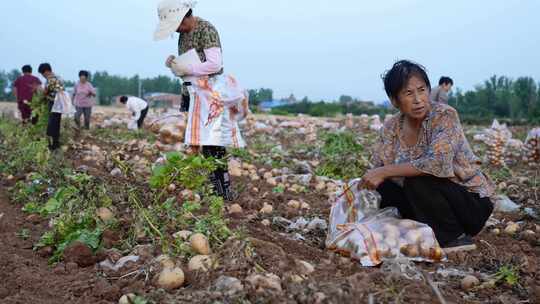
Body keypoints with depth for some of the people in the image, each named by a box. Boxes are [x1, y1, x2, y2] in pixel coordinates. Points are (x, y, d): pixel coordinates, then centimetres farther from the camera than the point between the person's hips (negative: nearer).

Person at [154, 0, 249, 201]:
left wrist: (185, 68, -16)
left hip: (212, 93, -9)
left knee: (212, 145, -13)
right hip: (194, 92, 9)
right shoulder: (183, 34, 14)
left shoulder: (206, 29, -11)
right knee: (197, 144, 7)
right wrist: (174, 65, -2)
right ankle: (216, 191, 12)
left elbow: (215, 63, -21)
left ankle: (225, 195, -8)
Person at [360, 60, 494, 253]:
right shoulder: (391, 128, -2)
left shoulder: (444, 115, -20)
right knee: (382, 188, -10)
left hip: (472, 204, -6)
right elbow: (376, 170, 0)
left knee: (417, 179, -29)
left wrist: (385, 171, -32)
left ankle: (455, 237, -8)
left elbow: (438, 163, -34)